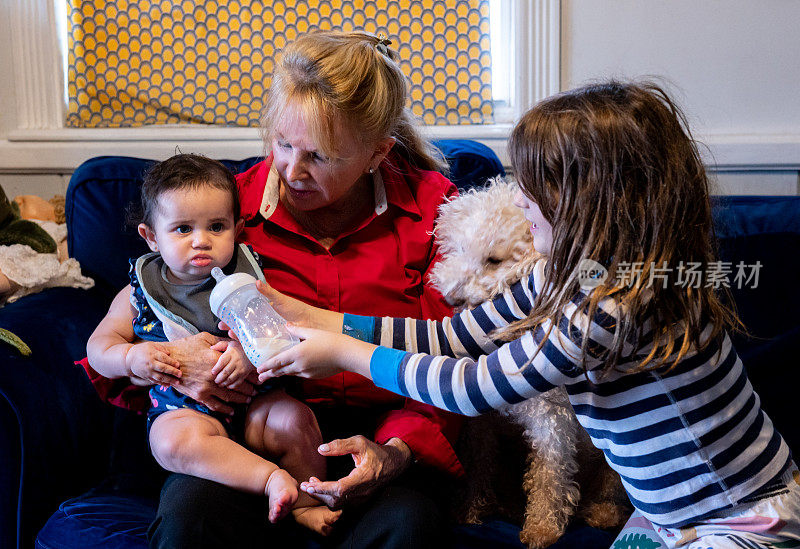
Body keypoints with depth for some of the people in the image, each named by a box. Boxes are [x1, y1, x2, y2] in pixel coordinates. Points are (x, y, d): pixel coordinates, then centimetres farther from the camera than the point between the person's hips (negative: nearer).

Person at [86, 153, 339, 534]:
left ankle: (306, 503, -4)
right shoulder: (140, 293, 3)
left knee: (295, 420, -26)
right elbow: (99, 345, 6)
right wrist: (132, 357, -16)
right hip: (184, 409, -1)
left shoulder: (246, 280, 1)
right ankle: (272, 478, -32)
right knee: (174, 441, -33)